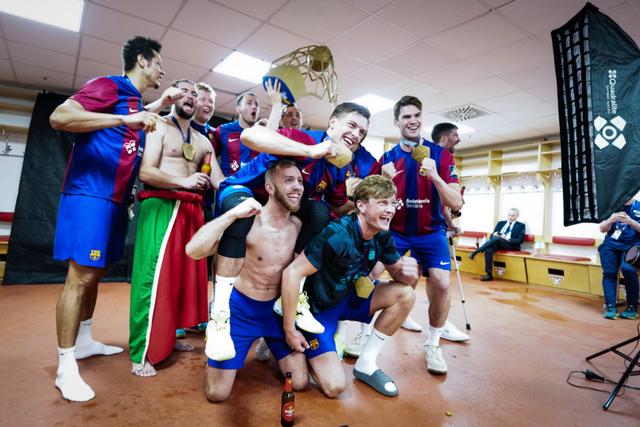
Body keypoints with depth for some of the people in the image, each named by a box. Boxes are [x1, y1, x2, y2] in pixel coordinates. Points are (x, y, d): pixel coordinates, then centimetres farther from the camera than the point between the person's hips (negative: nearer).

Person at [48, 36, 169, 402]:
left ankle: (84, 341, 31)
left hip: (116, 199, 9)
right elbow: (59, 117, -20)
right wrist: (129, 119, -26)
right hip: (90, 194, -9)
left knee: (95, 274, 16)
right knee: (81, 277, -7)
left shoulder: (137, 104, 20)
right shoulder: (109, 86, -5)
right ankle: (66, 368, 3)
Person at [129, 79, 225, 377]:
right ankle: (141, 354, -1)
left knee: (185, 274, 7)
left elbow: (220, 180, 11)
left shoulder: (203, 141, 20)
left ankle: (166, 338, 21)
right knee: (155, 275, -10)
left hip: (191, 210, 7)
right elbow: (145, 173, -10)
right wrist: (183, 181, -23)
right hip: (161, 206, -6)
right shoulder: (158, 127, 2)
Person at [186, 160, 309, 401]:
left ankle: (269, 345, 34)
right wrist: (233, 213, -40)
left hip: (277, 309, 4)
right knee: (217, 393, 3)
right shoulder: (248, 222, -24)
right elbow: (193, 251, -36)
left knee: (300, 383, 8)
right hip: (240, 309, -4)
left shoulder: (298, 226, -8)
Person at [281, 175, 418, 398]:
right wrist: (289, 330, -26)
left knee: (405, 294, -13)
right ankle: (304, 351, 15)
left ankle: (366, 364, 1)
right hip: (317, 308, -6)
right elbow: (292, 273, -31)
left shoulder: (382, 236, -8)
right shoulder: (338, 235, -30)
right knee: (334, 387, -16)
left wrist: (409, 273, -23)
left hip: (348, 298, 7)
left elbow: (398, 273, 3)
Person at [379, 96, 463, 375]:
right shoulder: (387, 158, -1)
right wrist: (384, 180, -22)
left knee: (441, 284, -17)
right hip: (394, 230, 1)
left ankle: (432, 345, 8)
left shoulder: (440, 155, -6)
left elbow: (456, 204, -12)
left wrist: (435, 176, -29)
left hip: (431, 231, -1)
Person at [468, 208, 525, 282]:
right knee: (488, 250, -32)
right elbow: (492, 235, 18)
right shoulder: (500, 223, 24)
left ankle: (475, 252, -33)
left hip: (511, 245, -3)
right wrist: (494, 234, -6)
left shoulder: (521, 226, 13)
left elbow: (520, 240, 0)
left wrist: (507, 239, -16)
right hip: (497, 243, 3)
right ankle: (489, 274, -32)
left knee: (497, 239, -36)